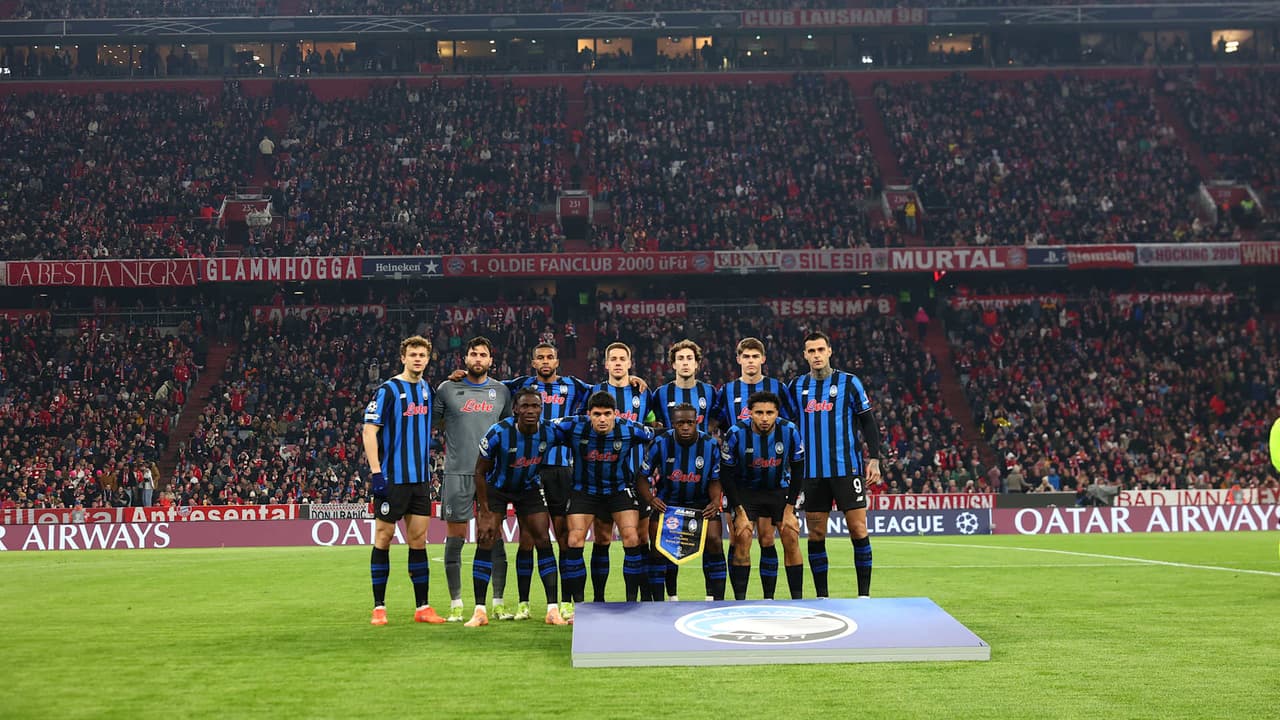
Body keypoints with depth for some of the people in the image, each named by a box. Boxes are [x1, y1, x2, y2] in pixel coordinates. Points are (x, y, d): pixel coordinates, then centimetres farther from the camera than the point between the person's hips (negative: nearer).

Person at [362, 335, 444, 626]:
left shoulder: (427, 389, 12)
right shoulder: (387, 390, -8)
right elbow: (369, 430, -11)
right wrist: (376, 472, -17)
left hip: (420, 478, 6)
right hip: (392, 478, -6)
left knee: (418, 539, 7)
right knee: (383, 538, 2)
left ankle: (422, 607, 11)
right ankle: (379, 608, 9)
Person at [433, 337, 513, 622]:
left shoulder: (501, 391, 10)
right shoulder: (448, 388, 3)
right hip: (457, 473, -2)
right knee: (455, 538, 1)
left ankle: (498, 603, 8)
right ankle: (456, 604, 9)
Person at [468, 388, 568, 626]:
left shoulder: (548, 433, -19)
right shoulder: (499, 433, -28)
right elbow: (480, 471, -17)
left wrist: (547, 507, 0)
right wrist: (485, 513, -18)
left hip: (528, 488, 3)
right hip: (496, 488, -2)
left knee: (543, 541, -6)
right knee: (485, 542, -12)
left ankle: (553, 609, -3)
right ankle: (480, 611, -7)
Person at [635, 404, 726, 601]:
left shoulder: (710, 445, -12)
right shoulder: (661, 444, -15)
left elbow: (715, 480, -2)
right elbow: (642, 476, -8)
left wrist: (715, 501, -22)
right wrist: (650, 499, -25)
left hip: (701, 503, 0)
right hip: (667, 502, 0)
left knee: (714, 540, -15)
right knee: (658, 544, -14)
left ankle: (716, 599, -3)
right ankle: (657, 601, -2)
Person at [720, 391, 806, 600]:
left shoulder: (789, 431, -19)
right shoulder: (736, 434, -23)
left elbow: (797, 469, -6)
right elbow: (726, 474, -13)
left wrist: (789, 508, -9)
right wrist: (739, 511, -17)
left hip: (779, 488, 2)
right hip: (745, 490, -2)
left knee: (791, 539, -8)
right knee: (742, 538, -16)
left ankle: (797, 599, 2)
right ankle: (739, 600, -9)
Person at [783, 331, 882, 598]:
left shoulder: (849, 382, 2)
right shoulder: (796, 386, 9)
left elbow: (868, 422, 3)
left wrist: (874, 459, -4)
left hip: (847, 468, -3)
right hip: (812, 473, 3)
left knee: (858, 529, -4)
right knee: (816, 534, 4)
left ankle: (864, 594, 4)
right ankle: (821, 596, 12)